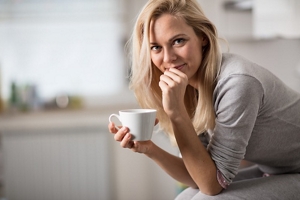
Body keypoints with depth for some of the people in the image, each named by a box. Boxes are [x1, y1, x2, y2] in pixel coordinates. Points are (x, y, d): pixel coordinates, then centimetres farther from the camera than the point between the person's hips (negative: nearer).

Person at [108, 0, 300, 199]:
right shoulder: (192, 86, -5)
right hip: (272, 174, 7)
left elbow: (213, 184, -25)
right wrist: (149, 149, -20)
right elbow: (199, 177, -4)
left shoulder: (237, 82, -30)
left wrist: (176, 113, -31)